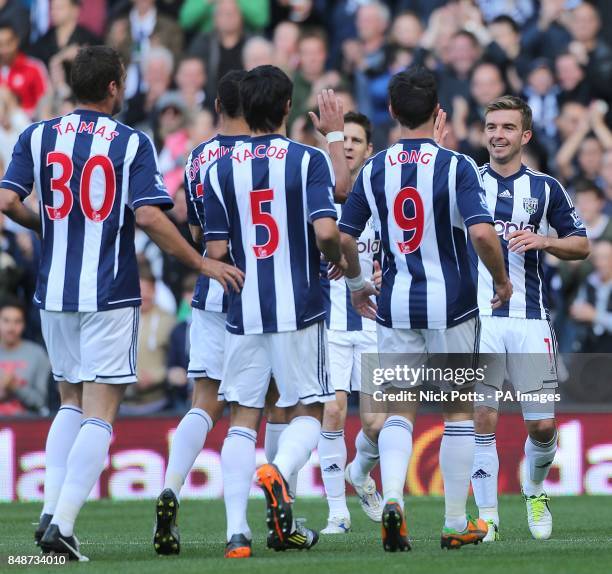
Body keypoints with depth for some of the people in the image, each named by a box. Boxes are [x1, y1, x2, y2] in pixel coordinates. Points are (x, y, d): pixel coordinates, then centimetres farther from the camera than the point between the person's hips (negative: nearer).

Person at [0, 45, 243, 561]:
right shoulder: (133, 144, -4)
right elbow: (148, 216, -15)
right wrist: (202, 263, -7)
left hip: (54, 291, 4)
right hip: (110, 295, -4)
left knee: (72, 402, 19)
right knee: (100, 413, -2)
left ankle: (50, 510, 6)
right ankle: (63, 524, -14)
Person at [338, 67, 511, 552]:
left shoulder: (374, 170, 1)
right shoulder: (457, 167, -10)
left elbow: (344, 238, 0)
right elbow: (482, 234, -21)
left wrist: (357, 284, 18)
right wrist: (502, 280, -3)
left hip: (396, 307, 2)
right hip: (453, 305, -2)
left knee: (399, 411, 8)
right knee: (459, 410, 11)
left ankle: (392, 498, -18)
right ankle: (457, 524, 14)